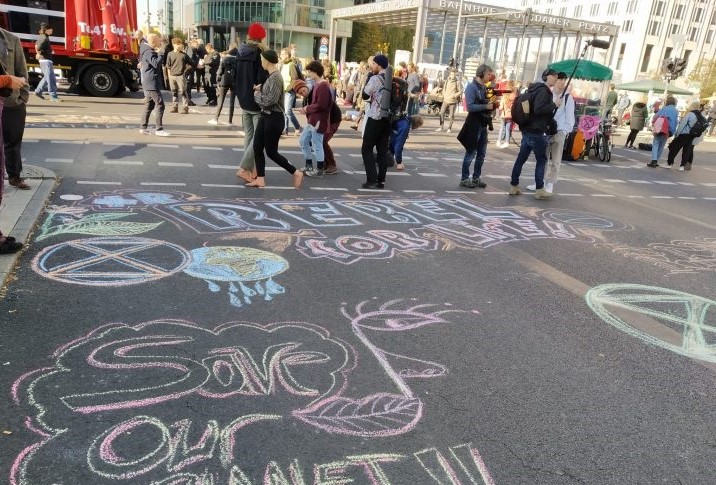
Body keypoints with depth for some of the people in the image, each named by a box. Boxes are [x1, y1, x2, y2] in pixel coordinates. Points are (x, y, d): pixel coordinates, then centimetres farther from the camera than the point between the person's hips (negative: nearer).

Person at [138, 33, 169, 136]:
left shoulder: (150, 50, 17)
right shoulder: (148, 52, -13)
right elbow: (156, 63, -26)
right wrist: (160, 53, -15)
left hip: (148, 83, 11)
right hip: (152, 83, -11)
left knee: (149, 105, 14)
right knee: (159, 105, -12)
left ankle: (143, 128, 17)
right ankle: (159, 129, -14)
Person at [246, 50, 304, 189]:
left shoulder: (276, 77, -18)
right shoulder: (271, 76, 12)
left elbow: (269, 100, -22)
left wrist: (256, 94, -6)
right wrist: (260, 88, 4)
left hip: (274, 118, -10)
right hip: (265, 116, 10)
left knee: (271, 152, -2)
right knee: (257, 147, 8)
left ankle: (296, 173, 10)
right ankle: (260, 179, 14)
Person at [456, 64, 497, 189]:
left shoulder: (484, 88, 12)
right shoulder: (471, 87, -11)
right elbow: (470, 107, -21)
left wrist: (494, 106, -1)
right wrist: (486, 106, -22)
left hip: (483, 124, 8)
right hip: (474, 124, -8)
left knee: (481, 154, 11)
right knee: (471, 153, -2)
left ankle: (476, 178, 21)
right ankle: (464, 179, 7)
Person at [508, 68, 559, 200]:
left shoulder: (536, 89, 18)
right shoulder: (543, 90, -12)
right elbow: (538, 109, -25)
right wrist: (554, 105, -16)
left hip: (527, 130, 9)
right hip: (536, 132, -9)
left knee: (521, 159, 8)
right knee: (542, 160, -1)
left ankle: (514, 186, 11)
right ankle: (539, 190, 2)